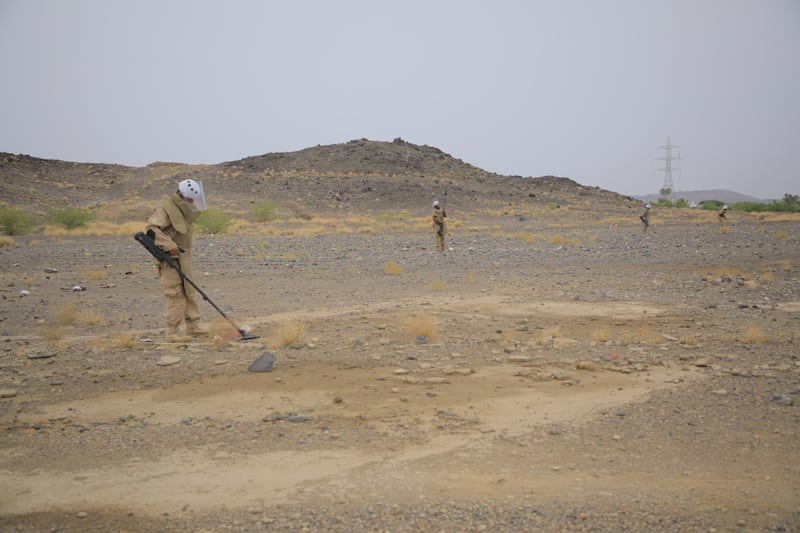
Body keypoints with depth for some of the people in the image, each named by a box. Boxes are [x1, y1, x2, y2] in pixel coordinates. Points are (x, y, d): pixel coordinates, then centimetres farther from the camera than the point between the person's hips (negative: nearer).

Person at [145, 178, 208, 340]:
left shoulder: (182, 210, 13)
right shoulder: (167, 209, -15)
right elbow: (152, 227, -25)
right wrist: (170, 246, -29)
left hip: (183, 259, 9)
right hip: (170, 259, -9)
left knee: (190, 292, 12)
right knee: (175, 294, -7)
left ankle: (193, 325, 20)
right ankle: (173, 330, 1)